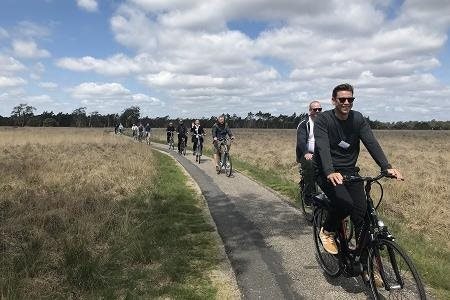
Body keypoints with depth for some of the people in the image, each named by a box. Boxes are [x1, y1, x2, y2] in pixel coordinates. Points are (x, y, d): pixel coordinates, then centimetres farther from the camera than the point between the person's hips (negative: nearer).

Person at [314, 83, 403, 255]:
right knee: (345, 204, -27)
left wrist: (387, 167, -25)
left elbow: (371, 143, -10)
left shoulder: (358, 119, 1)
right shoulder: (323, 120, -12)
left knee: (361, 212, -9)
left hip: (349, 171, 4)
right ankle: (327, 232, 2)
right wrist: (330, 173, -44)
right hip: (327, 173, -4)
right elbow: (323, 148, -26)